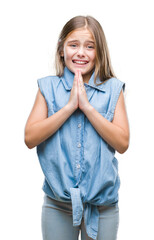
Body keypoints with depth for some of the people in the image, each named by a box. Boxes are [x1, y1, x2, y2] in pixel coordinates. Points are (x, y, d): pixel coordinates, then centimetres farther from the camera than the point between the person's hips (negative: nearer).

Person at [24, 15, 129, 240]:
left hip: (102, 201, 0)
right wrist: (70, 105, -15)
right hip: (58, 201, 0)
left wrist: (87, 106, -15)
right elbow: (30, 138, -9)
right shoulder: (48, 87, 0)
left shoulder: (113, 89, -1)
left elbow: (122, 143, -9)